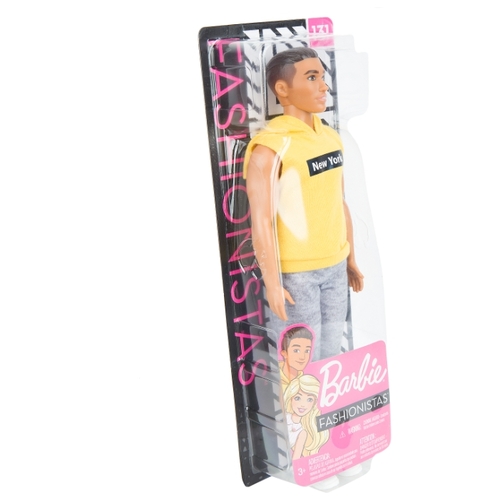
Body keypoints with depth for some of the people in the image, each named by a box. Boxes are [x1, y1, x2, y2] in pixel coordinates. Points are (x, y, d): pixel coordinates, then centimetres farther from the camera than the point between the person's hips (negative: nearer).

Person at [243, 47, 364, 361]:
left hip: (334, 267, 7)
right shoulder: (270, 146, -17)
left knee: (332, 355, 18)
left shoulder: (331, 137, 7)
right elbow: (262, 221, -18)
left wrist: (350, 259, 16)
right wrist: (272, 283, -18)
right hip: (295, 273, -7)